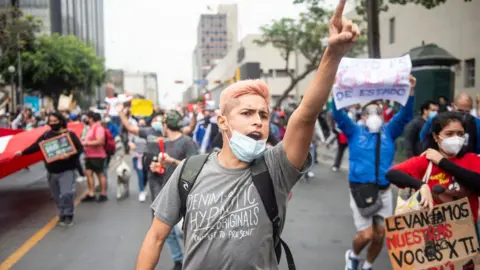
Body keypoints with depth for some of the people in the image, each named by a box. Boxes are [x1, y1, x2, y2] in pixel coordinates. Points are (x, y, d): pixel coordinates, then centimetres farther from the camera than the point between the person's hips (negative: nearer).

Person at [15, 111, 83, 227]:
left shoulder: (70, 134, -8)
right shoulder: (46, 135, 5)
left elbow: (80, 149, -11)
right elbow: (35, 146, 4)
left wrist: (69, 155, -26)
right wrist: (23, 152, -5)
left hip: (67, 171, -5)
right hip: (51, 172, 5)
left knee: (66, 194, -17)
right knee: (57, 196, 12)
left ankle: (68, 216, 0)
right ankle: (62, 216, 27)